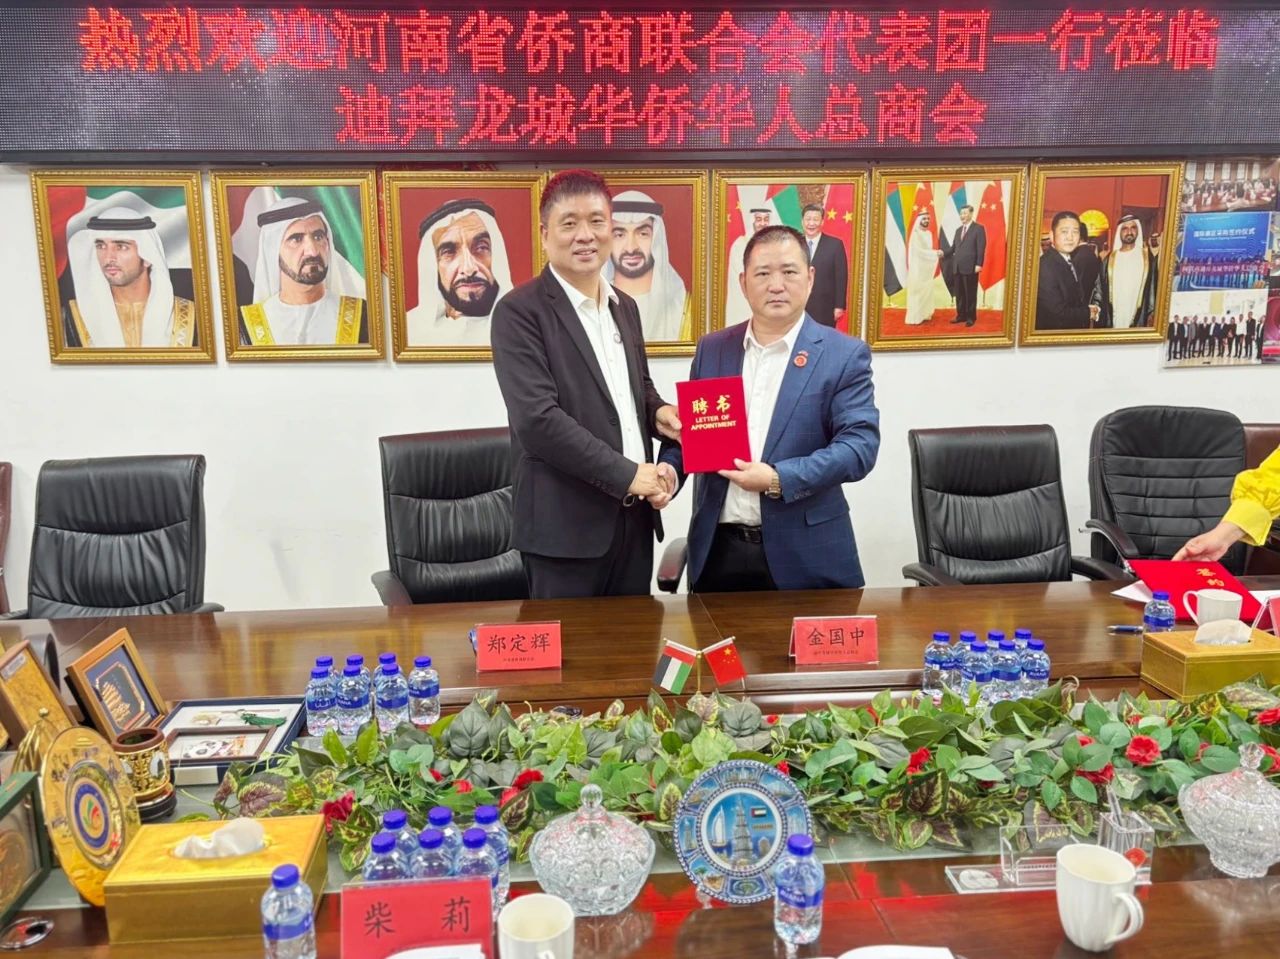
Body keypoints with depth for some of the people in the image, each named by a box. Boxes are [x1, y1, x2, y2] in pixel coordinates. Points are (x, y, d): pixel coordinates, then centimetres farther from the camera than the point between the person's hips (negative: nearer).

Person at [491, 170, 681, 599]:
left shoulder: (625, 306, 13)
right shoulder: (520, 311, -10)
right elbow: (537, 418, -19)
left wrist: (657, 412, 2)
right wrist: (627, 473, -18)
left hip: (633, 515, 7)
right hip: (566, 522, -6)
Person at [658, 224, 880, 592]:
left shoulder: (845, 355, -3)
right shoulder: (712, 349, 9)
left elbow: (861, 443, -11)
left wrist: (780, 480, -21)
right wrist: (669, 468, -7)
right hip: (718, 549, 3)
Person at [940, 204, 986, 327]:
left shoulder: (978, 228, -2)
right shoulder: (958, 230, 19)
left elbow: (981, 248, -9)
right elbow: (953, 247, 15)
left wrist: (978, 264, -17)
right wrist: (944, 253, -5)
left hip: (970, 267, -6)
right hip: (957, 267, 6)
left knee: (970, 293, -1)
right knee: (959, 293, 9)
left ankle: (971, 317, 7)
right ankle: (961, 315, 17)